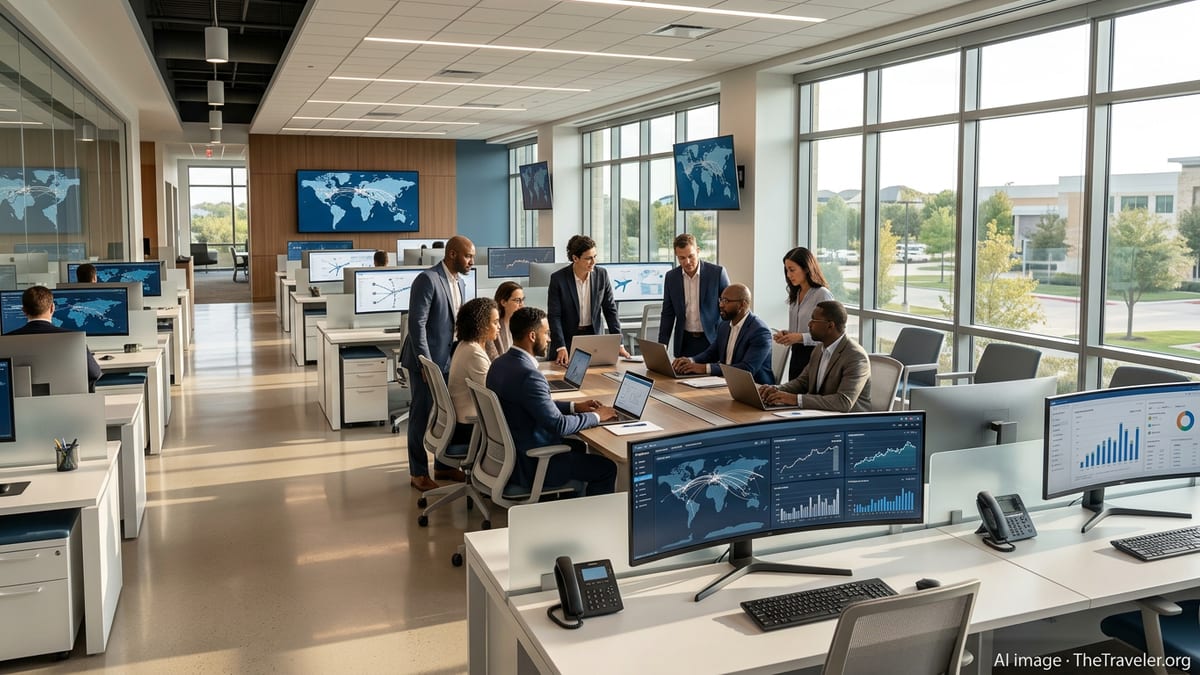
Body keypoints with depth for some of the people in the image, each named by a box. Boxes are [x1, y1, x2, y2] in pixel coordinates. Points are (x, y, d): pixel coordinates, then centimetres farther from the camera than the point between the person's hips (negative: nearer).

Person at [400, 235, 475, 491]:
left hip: (449, 360, 8)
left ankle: (443, 465, 27)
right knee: (422, 415, 2)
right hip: (427, 360, -8)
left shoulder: (460, 283, 10)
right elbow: (417, 323, -20)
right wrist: (426, 363, -21)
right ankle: (418, 472, 13)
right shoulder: (427, 279, -16)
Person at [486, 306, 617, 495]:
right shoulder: (528, 375, -27)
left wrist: (574, 406, 10)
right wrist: (596, 416, -10)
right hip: (528, 464, -10)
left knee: (578, 446, 28)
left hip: (507, 452, 10)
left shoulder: (500, 363, 2)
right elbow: (558, 425, -26)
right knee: (606, 467, 1)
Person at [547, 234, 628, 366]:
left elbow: (610, 310, 1)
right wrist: (561, 347, -22)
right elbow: (554, 316, -12)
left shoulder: (602, 275, -3)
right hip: (567, 338, -2)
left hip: (593, 336, 2)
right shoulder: (558, 278, -12)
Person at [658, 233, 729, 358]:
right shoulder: (671, 277, 2)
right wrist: (661, 347, 3)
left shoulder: (717, 273, -7)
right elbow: (668, 314, 8)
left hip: (712, 341, -2)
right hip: (684, 342, 2)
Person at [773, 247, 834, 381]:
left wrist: (801, 337, -23)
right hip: (796, 355, 7)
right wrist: (786, 334, 1)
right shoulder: (795, 295, 12)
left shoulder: (823, 295, -11)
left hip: (814, 355, -7)